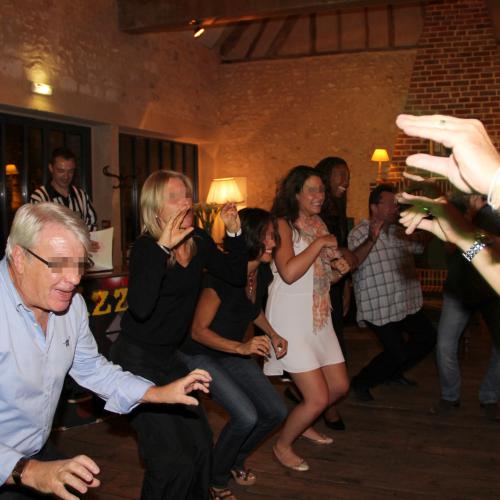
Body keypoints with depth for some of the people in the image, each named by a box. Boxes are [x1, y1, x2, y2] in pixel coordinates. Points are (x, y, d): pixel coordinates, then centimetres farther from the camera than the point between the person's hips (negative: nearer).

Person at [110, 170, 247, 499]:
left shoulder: (198, 240, -1)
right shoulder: (146, 247, -21)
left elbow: (237, 276, 5)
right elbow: (140, 308, -37)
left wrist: (234, 231, -6)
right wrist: (163, 248, -39)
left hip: (168, 357, 7)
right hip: (137, 358, -7)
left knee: (200, 441, 13)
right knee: (173, 460, -6)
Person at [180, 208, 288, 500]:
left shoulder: (264, 273, -7)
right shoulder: (222, 276, -31)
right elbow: (198, 330, -24)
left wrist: (272, 334, 1)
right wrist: (241, 347, -32)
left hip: (234, 352, 8)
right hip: (201, 354, -7)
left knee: (276, 412, 2)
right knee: (246, 416, -21)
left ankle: (235, 459, 30)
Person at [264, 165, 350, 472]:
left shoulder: (319, 225, 12)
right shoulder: (283, 225, -13)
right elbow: (289, 272, -29)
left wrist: (338, 270, 1)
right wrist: (320, 243, -20)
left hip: (320, 318, 8)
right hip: (291, 320, -8)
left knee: (340, 387, 15)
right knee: (318, 398, -7)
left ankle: (303, 424, 40)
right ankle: (283, 445, 18)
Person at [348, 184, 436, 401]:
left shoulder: (399, 232, 9)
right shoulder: (359, 233, -12)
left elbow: (422, 246, 24)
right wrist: (371, 240, -42)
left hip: (406, 304, 8)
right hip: (379, 308, -8)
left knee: (428, 337, 16)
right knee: (397, 353, -7)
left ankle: (395, 372, 36)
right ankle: (361, 382, 17)